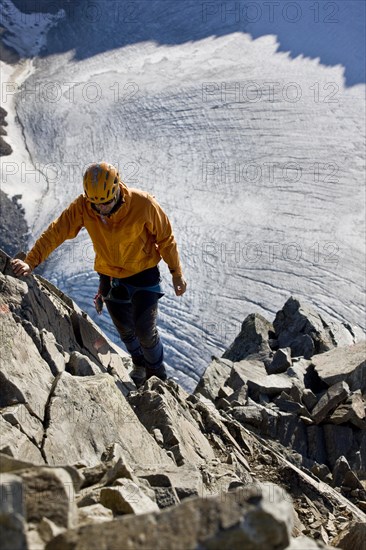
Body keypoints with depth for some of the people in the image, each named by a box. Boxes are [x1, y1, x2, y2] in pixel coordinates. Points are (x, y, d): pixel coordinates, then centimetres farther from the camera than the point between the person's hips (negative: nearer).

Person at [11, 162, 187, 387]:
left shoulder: (143, 204, -27)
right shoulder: (83, 206, -22)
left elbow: (165, 239, -15)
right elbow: (56, 232, -19)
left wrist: (177, 274, -8)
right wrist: (30, 262, -31)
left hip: (144, 274, -3)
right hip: (110, 277, 3)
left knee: (145, 330, -3)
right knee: (125, 330, 18)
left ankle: (158, 373, 27)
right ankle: (140, 365, 48)